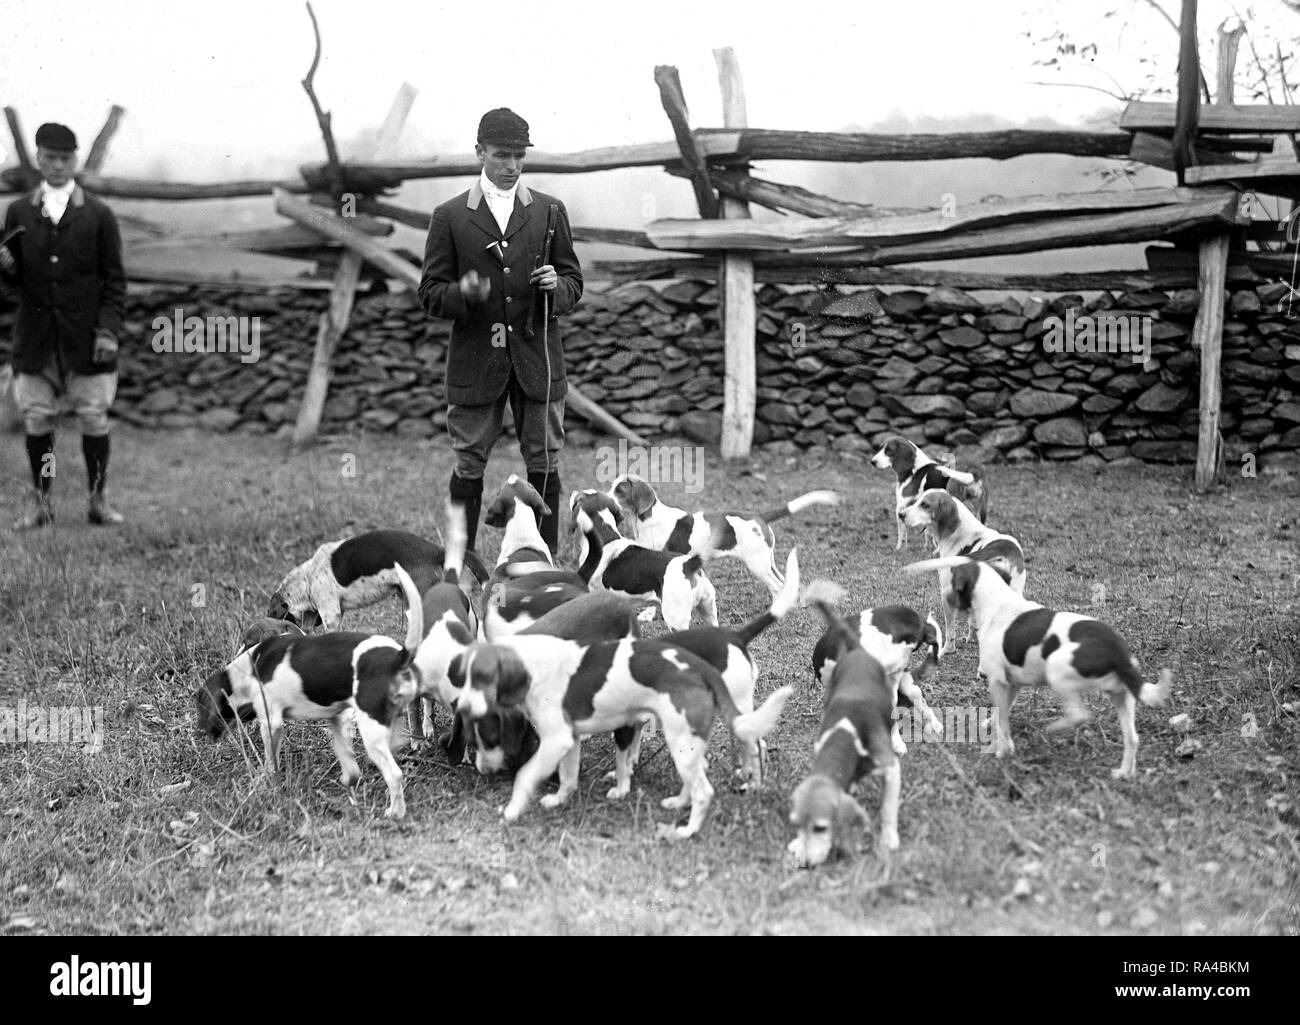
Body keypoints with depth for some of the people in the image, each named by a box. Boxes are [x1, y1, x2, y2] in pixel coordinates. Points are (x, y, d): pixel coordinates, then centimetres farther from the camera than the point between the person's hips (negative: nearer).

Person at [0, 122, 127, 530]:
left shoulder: (98, 215, 4)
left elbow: (114, 279, 2)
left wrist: (109, 330, -7)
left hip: (85, 338, -2)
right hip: (35, 338, 2)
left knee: (94, 420, 0)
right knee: (36, 419, 2)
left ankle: (98, 500, 11)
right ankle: (41, 503, 10)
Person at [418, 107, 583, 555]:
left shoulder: (549, 211, 9)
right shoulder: (449, 217, 3)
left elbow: (574, 283, 12)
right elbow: (430, 294, 2)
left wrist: (556, 286, -11)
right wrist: (462, 293, -19)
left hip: (537, 356, 1)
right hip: (475, 360, -1)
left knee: (544, 465, 4)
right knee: (468, 467, 3)